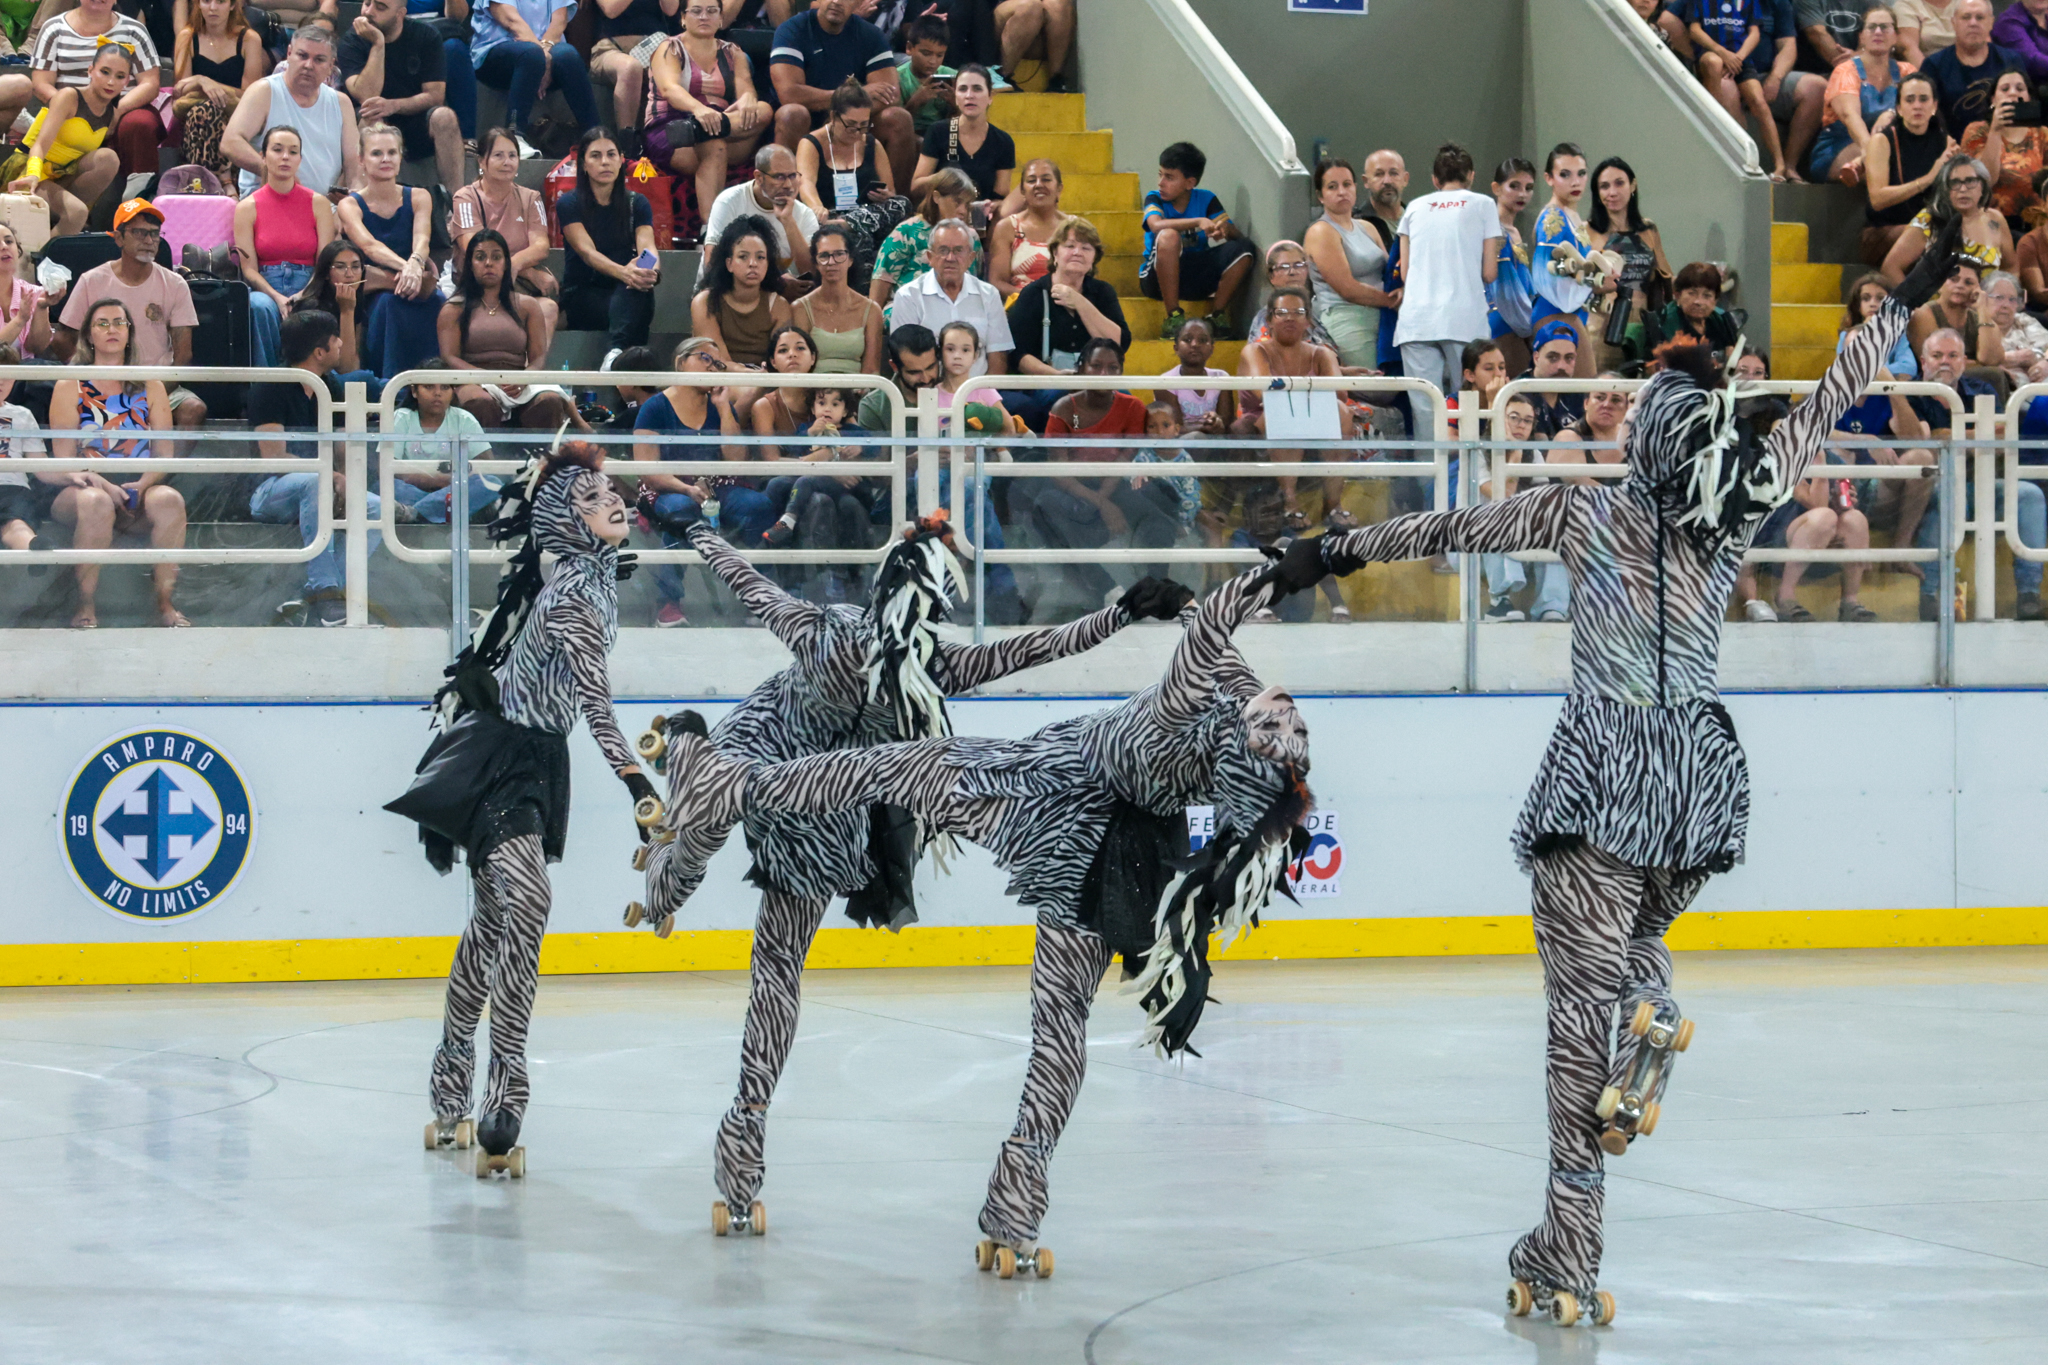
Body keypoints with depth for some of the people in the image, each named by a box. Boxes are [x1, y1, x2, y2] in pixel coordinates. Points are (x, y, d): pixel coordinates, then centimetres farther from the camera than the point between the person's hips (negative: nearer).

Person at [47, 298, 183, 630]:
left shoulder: (150, 387, 16)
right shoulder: (69, 387, 8)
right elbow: (64, 457, -1)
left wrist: (144, 483, -13)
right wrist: (101, 484, -19)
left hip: (140, 489, 2)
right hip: (86, 487, -2)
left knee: (169, 500, -32)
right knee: (96, 503, -38)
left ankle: (166, 602, -27)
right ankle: (86, 606, -29)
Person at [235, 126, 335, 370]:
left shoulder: (318, 204, 9)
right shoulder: (248, 208, 8)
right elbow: (249, 269, 1)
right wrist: (278, 298, -18)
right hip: (265, 289, 0)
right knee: (260, 308, -37)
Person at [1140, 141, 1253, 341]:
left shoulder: (1206, 200, 2)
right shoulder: (1155, 199, -5)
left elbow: (1238, 236, -7)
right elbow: (1156, 225, -29)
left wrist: (1225, 229, -31)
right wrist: (1199, 222, -36)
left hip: (1196, 278, 3)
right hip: (1157, 277, -3)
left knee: (1242, 249, -16)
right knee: (1169, 236, -33)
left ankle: (1216, 317, -10)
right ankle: (1173, 318, -28)